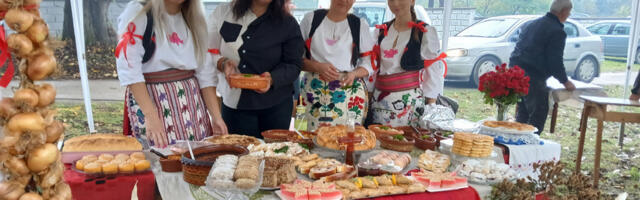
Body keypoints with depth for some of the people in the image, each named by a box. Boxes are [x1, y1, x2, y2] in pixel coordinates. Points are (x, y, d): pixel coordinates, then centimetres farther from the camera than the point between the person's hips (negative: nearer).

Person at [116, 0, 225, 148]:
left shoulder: (194, 19, 12)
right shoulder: (137, 12, -4)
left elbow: (204, 74, 7)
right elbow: (129, 70, -15)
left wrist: (216, 116, -3)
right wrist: (151, 116, -24)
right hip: (148, 99, -4)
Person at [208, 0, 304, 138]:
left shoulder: (288, 23, -2)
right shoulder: (222, 13, 2)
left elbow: (294, 65, -4)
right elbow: (209, 52, 7)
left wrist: (272, 79, -23)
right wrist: (222, 63, -15)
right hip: (234, 101, 1)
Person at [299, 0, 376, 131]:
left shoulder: (360, 25, 9)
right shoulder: (311, 19, 7)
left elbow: (370, 63, 9)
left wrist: (354, 73, -12)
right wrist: (318, 66, -13)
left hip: (350, 91, 0)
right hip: (315, 91, 0)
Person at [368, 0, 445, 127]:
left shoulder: (426, 32, -1)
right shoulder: (381, 31, 13)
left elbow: (435, 72, -3)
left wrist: (431, 106, -8)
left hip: (410, 100, -4)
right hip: (379, 99, 4)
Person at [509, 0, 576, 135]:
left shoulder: (532, 24, 19)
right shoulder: (557, 31, -8)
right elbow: (555, 62, -12)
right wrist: (565, 81, 4)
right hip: (532, 77, -9)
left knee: (522, 113, 20)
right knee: (538, 116, 0)